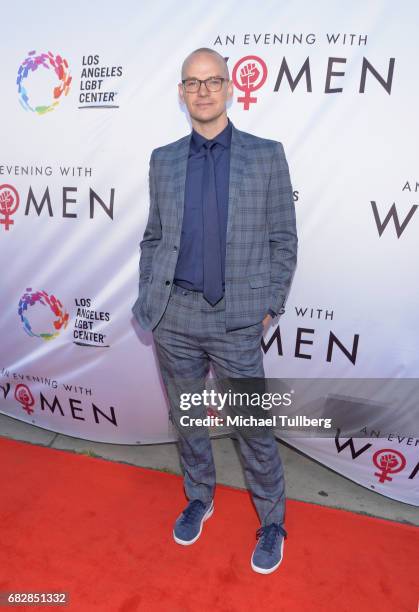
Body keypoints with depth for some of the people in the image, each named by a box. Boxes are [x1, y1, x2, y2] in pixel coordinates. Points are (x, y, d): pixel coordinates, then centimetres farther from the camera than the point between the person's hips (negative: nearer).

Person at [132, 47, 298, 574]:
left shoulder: (266, 155, 1)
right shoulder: (162, 159, 9)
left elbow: (283, 239, 1)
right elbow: (152, 239, 12)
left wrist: (270, 306, -3)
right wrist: (147, 300, 5)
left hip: (236, 320, -3)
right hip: (173, 317, 3)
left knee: (254, 428, 8)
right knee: (185, 418, 18)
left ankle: (272, 520, 33)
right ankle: (199, 498, 43)